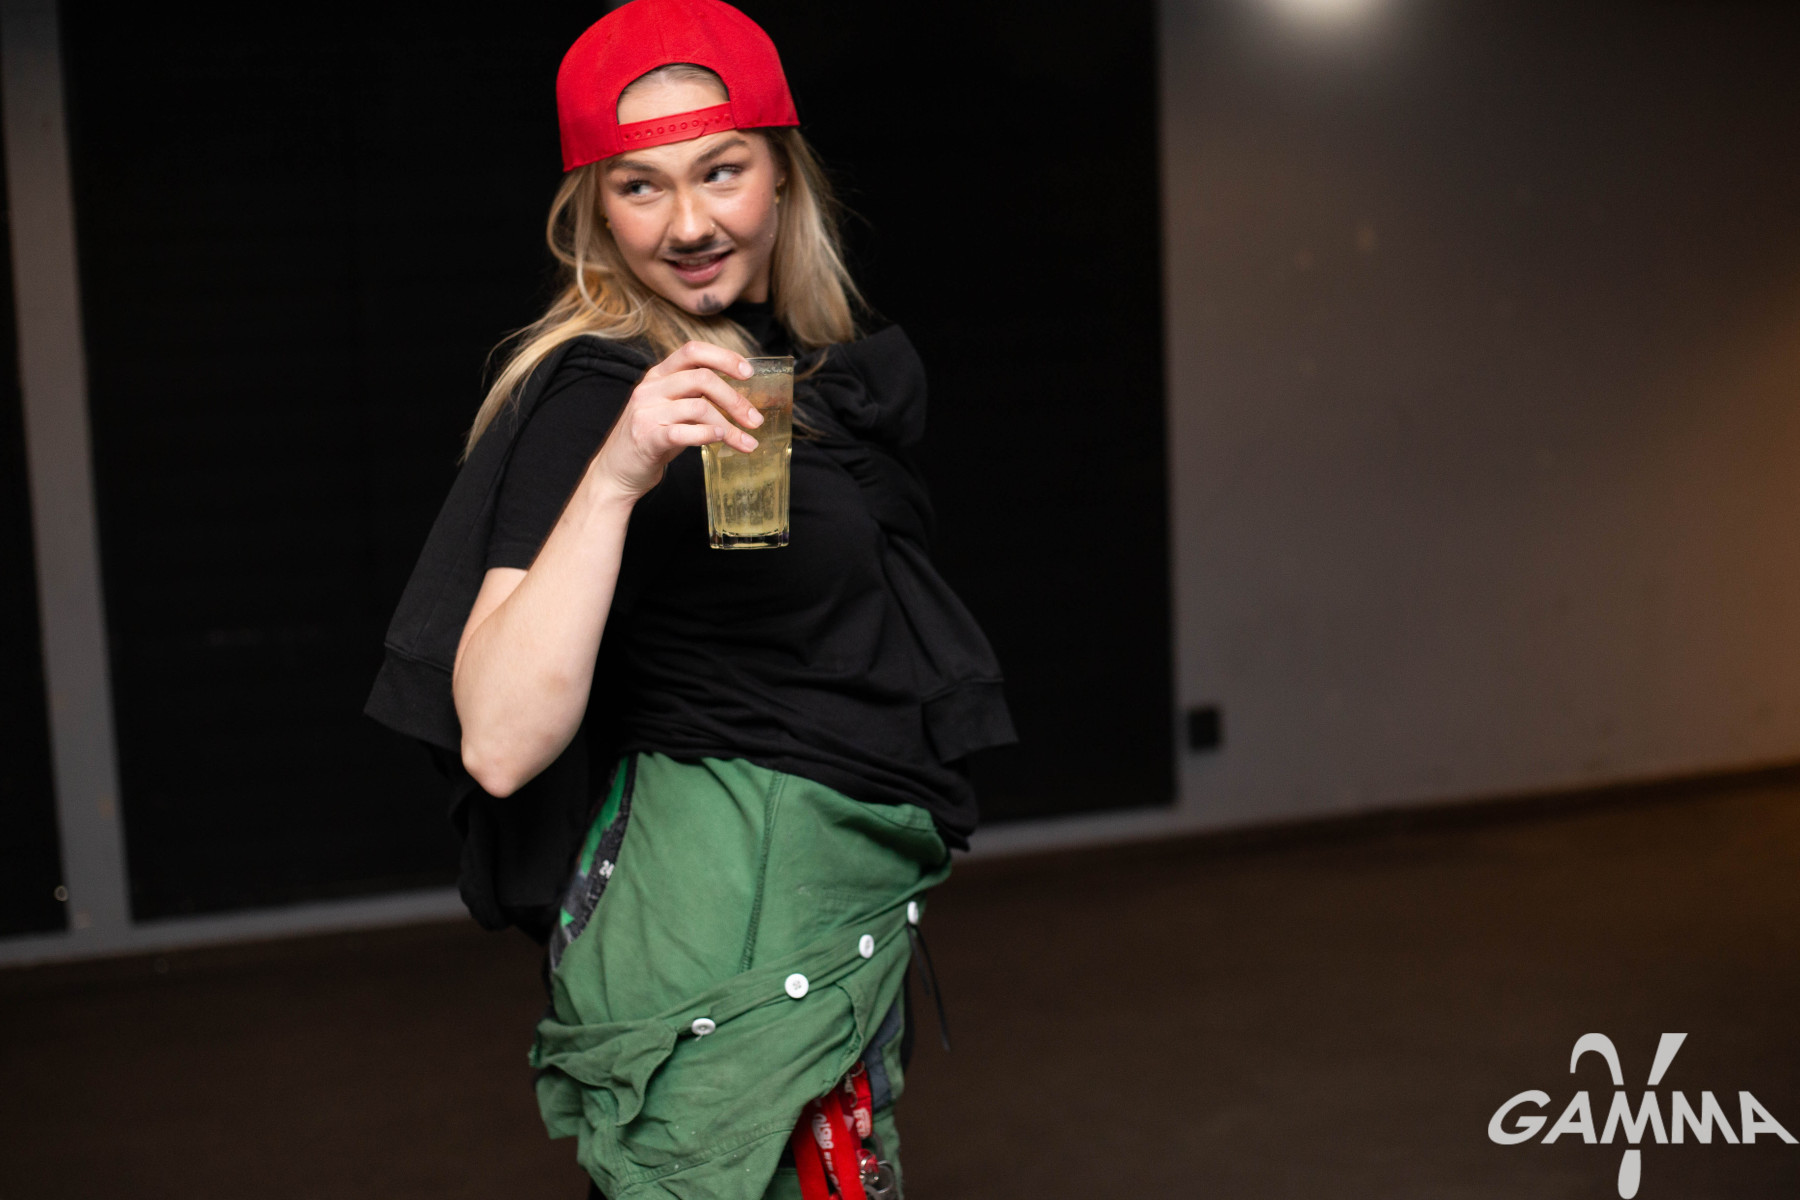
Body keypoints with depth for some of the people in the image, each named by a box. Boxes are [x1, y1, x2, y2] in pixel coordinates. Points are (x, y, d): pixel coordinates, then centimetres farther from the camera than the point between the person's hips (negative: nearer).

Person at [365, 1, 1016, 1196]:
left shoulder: (812, 367, 7)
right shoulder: (593, 397, -18)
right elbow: (500, 743, -28)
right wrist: (611, 478, -35)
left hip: (842, 896, 9)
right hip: (720, 906, -9)